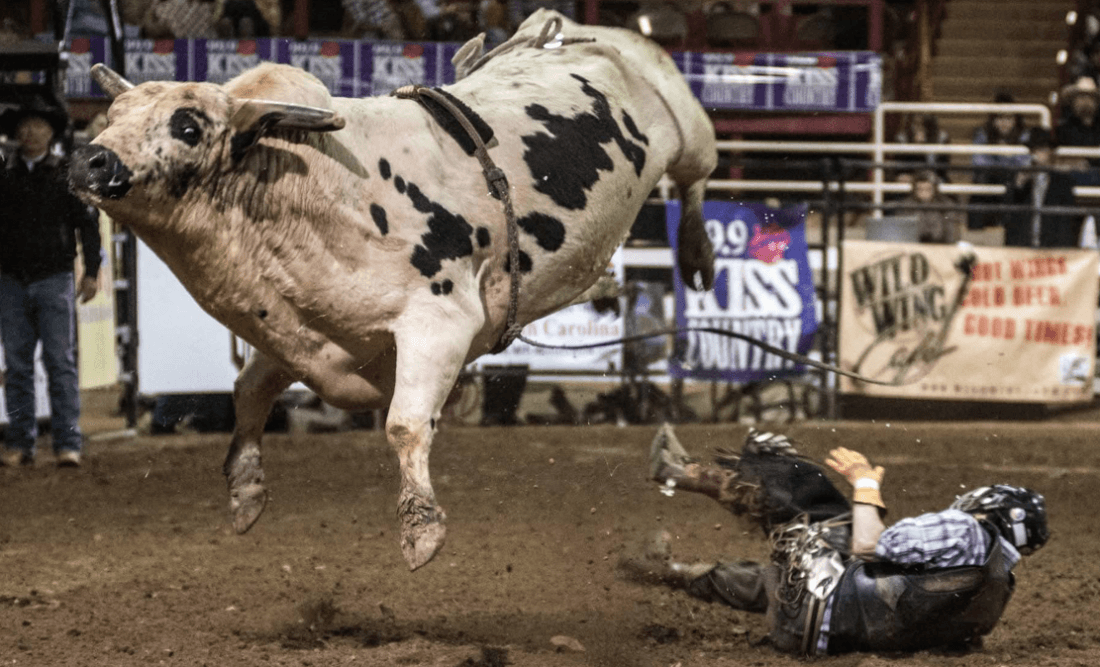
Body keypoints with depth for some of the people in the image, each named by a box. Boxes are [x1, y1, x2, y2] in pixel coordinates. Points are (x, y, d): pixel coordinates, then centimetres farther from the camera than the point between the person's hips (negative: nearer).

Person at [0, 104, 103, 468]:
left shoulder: (66, 175, 4)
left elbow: (88, 222, 5)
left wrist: (91, 271, -1)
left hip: (54, 279, -2)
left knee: (60, 362, -6)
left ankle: (68, 443, -6)